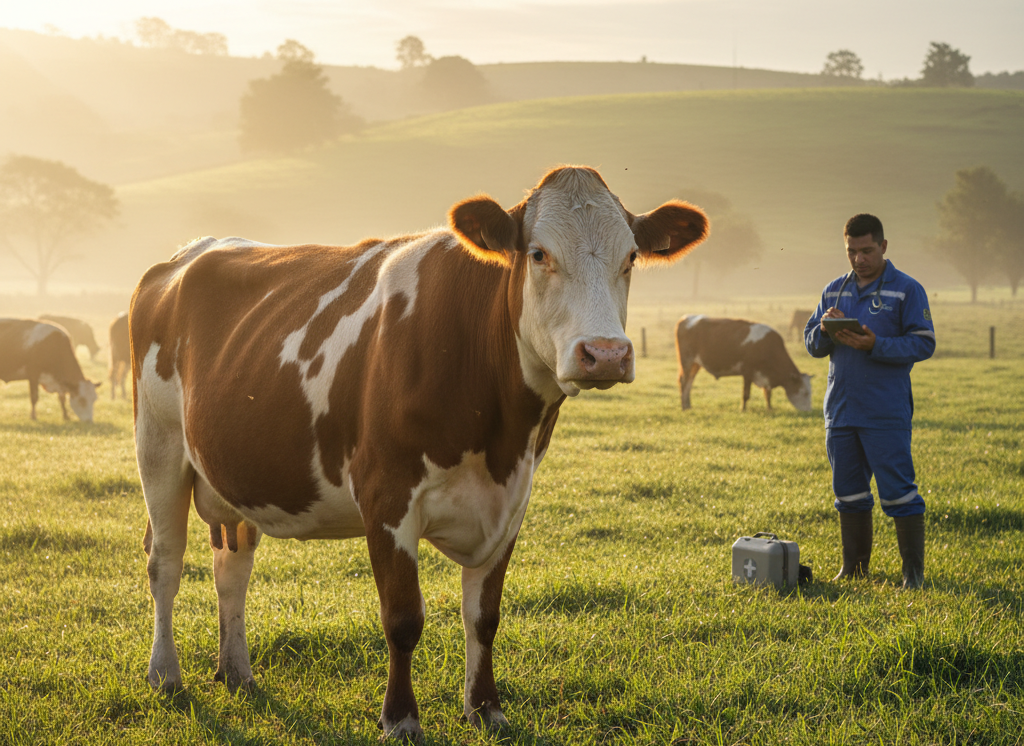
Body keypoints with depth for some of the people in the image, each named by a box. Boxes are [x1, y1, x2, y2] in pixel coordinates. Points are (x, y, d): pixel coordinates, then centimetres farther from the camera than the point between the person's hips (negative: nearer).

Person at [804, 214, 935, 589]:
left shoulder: (907, 290, -2)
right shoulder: (834, 291, 13)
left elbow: (923, 344, -9)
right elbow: (812, 344, 14)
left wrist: (875, 345, -21)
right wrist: (825, 330, -9)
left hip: (886, 413, -5)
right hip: (840, 410, 5)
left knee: (897, 491, -6)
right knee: (848, 492, 11)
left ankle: (913, 571, 2)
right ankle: (853, 566, 22)